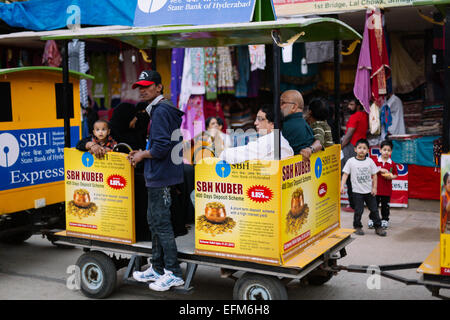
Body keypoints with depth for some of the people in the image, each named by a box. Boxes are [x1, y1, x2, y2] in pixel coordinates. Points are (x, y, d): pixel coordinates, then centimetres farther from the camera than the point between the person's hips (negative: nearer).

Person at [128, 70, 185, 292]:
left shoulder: (161, 111, -15)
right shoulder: (157, 109, 18)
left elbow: (161, 147, -23)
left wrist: (142, 155, -8)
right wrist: (142, 153, 14)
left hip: (162, 177, -11)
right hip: (156, 176, 11)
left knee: (161, 223, -5)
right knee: (154, 221, 16)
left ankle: (174, 273, 3)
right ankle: (157, 269, 27)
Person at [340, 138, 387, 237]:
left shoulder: (370, 161, 1)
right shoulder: (351, 161, -4)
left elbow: (374, 175, 6)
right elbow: (345, 174, -3)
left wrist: (374, 188, 0)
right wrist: (342, 186, -12)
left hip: (369, 191, 2)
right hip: (357, 191, -2)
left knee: (374, 209, 7)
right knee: (358, 211, -1)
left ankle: (378, 227, 18)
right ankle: (357, 227, 17)